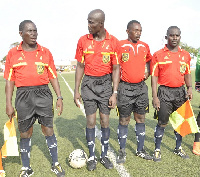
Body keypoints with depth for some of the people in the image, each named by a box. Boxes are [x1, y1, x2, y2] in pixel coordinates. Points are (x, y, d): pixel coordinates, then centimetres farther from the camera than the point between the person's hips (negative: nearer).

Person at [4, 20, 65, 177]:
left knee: (48, 129, 5)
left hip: (43, 93, 0)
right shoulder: (13, 54, 5)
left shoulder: (45, 52, 7)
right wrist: (9, 104, 0)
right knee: (25, 133, 8)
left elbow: (53, 76, 9)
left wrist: (59, 97, 3)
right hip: (23, 95, 0)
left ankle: (55, 164, 21)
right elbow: (9, 80, 5)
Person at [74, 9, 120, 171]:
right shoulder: (83, 41, 0)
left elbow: (116, 69, -2)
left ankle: (104, 156, 21)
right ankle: (92, 157, 18)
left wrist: (114, 93, -6)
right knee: (91, 121, 2)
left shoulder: (113, 42, -3)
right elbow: (80, 66, 4)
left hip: (106, 83, 0)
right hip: (89, 83, 1)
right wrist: (76, 90, 2)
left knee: (105, 120, 5)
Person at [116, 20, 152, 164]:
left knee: (140, 118, 10)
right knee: (124, 119, 3)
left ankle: (140, 150, 24)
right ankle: (122, 152, 17)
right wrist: (118, 76, -9)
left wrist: (147, 72, 7)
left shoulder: (145, 46, 9)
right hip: (125, 87, -4)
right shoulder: (120, 46, -4)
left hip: (141, 87, 4)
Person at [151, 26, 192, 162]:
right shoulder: (158, 55, -3)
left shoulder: (185, 55, 9)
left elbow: (187, 74, 16)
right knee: (162, 123, 0)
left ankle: (178, 148, 30)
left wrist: (189, 88, -1)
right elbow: (154, 77, -5)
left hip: (181, 91, 4)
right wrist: (155, 97, -10)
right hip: (165, 92, -4)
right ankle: (157, 150, 15)